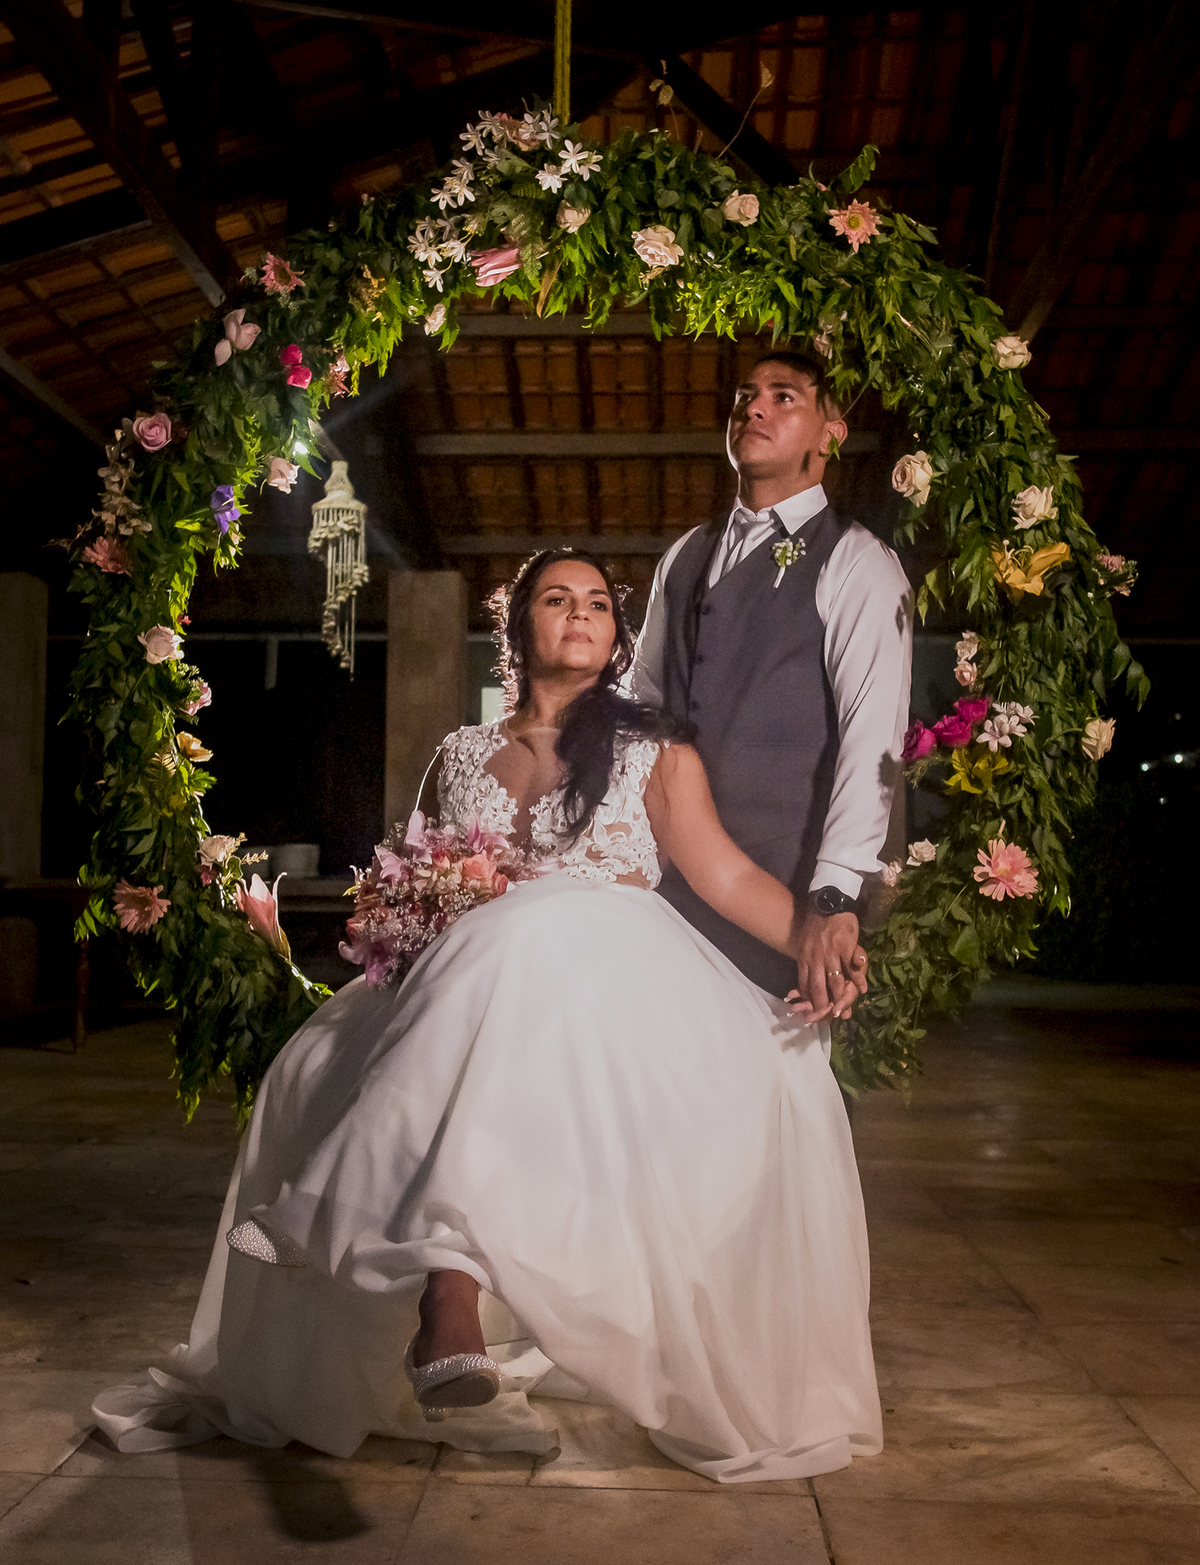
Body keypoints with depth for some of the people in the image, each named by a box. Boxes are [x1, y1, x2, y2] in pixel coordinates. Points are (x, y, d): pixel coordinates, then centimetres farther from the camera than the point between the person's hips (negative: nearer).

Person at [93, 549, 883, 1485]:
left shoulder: (655, 749, 17)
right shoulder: (466, 755, 26)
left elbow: (726, 873, 4)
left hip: (621, 970, -2)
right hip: (477, 968, 3)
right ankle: (451, 1321, -40)